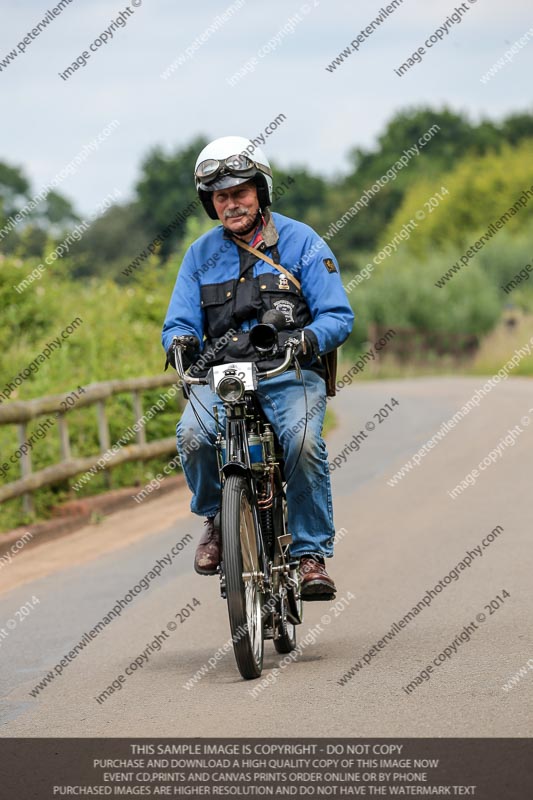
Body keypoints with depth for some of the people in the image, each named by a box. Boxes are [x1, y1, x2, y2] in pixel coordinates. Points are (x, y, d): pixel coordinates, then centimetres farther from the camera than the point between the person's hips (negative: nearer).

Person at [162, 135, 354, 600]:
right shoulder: (201, 254, 15)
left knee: (303, 441, -31)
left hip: (290, 372, -2)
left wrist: (309, 339, -22)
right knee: (193, 435, -29)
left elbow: (338, 316, 1)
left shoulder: (301, 243, 6)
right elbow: (179, 322, 13)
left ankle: (311, 553, -17)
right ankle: (216, 518, 0)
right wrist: (181, 341, -13)